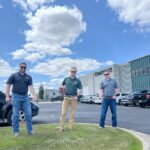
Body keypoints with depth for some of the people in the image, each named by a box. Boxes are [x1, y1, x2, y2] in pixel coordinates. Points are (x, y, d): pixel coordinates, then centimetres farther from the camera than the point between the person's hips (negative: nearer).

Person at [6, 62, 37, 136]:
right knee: (15, 114, 3)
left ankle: (29, 130, 10)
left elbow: (31, 86, -2)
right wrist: (7, 96, -8)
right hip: (16, 97, -3)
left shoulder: (28, 77, 7)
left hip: (25, 97, 3)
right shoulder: (13, 76, 1)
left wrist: (33, 95, -16)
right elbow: (8, 86, 0)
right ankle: (16, 131, 14)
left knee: (28, 114, 1)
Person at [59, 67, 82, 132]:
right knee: (63, 113, -4)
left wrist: (77, 96, -12)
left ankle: (71, 127, 15)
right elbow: (62, 85, 21)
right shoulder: (66, 79, 7)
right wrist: (63, 88, -2)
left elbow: (80, 90, 3)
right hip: (66, 98, 1)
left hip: (73, 98, 0)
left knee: (72, 113, 6)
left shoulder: (78, 81, 3)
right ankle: (61, 127, 2)